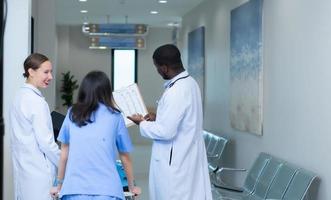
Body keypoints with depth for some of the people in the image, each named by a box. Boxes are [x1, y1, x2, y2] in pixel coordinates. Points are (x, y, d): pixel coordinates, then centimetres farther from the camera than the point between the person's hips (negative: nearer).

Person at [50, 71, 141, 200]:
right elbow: (125, 157, 15)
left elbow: (64, 154, 15)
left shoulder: (72, 114, 9)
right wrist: (132, 187, 30)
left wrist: (59, 185, 29)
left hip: (75, 189, 2)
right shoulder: (115, 117, 6)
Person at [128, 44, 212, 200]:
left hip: (176, 162, -9)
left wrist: (142, 123, -7)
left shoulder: (176, 92, -24)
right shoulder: (190, 82, 5)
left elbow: (165, 132, -23)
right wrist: (159, 117, 11)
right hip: (188, 157, 9)